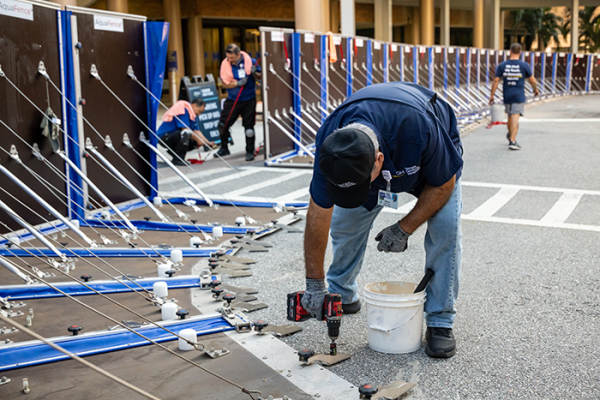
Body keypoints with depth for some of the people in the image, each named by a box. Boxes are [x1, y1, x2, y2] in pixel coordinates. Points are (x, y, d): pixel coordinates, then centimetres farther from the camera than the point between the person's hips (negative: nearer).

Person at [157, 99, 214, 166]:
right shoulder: (183, 109, -18)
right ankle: (178, 160, -22)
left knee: (195, 142, 2)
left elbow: (197, 131, 8)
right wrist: (198, 140, -20)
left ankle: (173, 152, 15)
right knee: (185, 133, -33)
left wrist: (208, 143, -2)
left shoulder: (192, 114, 12)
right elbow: (185, 129, -25)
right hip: (164, 136, -10)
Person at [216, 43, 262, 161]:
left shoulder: (250, 61, -8)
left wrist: (254, 74, -18)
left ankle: (250, 152, 16)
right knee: (223, 124, 2)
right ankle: (224, 148, 23)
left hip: (248, 100, -2)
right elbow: (224, 83, -5)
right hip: (232, 99, 2)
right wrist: (238, 83, -19)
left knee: (249, 127, 1)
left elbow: (259, 77, 5)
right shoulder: (225, 64, -7)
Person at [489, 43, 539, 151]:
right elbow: (533, 81, 5)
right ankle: (512, 142, -16)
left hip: (507, 96, 3)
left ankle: (510, 136, 40)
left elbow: (496, 81, -2)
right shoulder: (524, 65, -4)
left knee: (510, 116, 21)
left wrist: (492, 95, 5)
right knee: (515, 118, -8)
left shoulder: (502, 65, 0)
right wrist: (535, 89, 24)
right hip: (519, 96, -3)